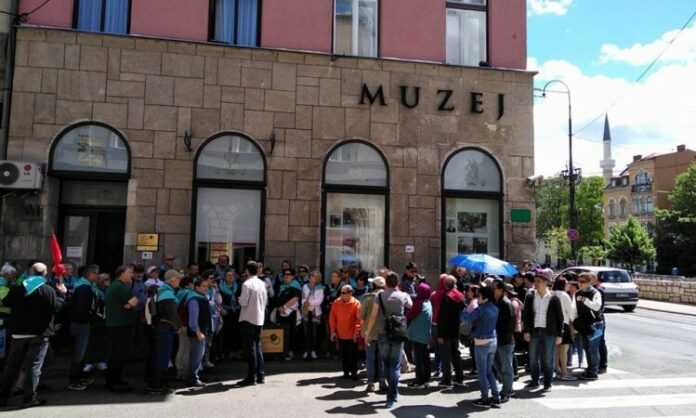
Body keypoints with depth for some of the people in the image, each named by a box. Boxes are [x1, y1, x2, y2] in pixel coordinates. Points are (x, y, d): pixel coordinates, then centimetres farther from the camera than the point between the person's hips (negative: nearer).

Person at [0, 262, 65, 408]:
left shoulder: (17, 288, 3)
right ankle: (29, 398, 1)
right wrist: (62, 293, -1)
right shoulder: (48, 290, -12)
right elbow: (56, 306, -14)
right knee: (33, 366, 0)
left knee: (12, 365, 15)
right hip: (39, 333, -4)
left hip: (18, 332, 4)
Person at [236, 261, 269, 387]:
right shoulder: (262, 283, 7)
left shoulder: (247, 284, -14)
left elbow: (243, 302, -15)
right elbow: (265, 301, 10)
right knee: (257, 346, 14)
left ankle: (251, 377, 1)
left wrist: (239, 299, 5)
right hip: (259, 318, 6)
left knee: (250, 348, -2)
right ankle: (260, 376, 16)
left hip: (248, 319, -6)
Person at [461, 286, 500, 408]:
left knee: (482, 372, 5)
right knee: (489, 371, 17)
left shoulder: (481, 309, -20)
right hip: (493, 341, 7)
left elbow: (465, 317, -18)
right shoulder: (495, 308, 2)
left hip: (482, 343, -7)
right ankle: (496, 398, 18)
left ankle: (485, 399, 12)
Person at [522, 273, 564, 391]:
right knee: (533, 358, 6)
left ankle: (547, 382, 17)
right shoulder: (530, 297, 3)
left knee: (547, 359, 4)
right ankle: (534, 381, 20)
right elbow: (526, 315, 5)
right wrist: (526, 331, -2)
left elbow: (559, 317, 1)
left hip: (549, 332, -2)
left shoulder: (553, 298, -2)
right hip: (534, 331, 2)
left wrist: (559, 335, -2)